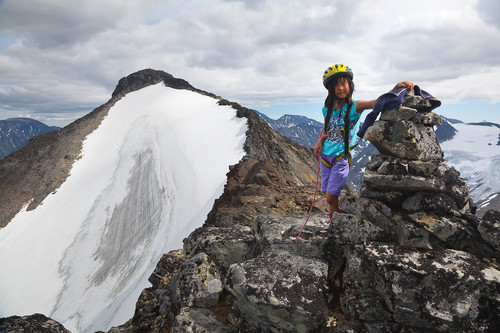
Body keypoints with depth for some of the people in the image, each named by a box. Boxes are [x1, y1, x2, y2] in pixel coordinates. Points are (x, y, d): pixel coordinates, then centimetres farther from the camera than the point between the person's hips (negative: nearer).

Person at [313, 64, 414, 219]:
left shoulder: (354, 106, -9)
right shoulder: (327, 109, 5)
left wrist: (396, 88, -42)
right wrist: (319, 141, 0)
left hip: (341, 158, -5)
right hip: (325, 156, 5)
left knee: (331, 199, -6)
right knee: (329, 199, 10)